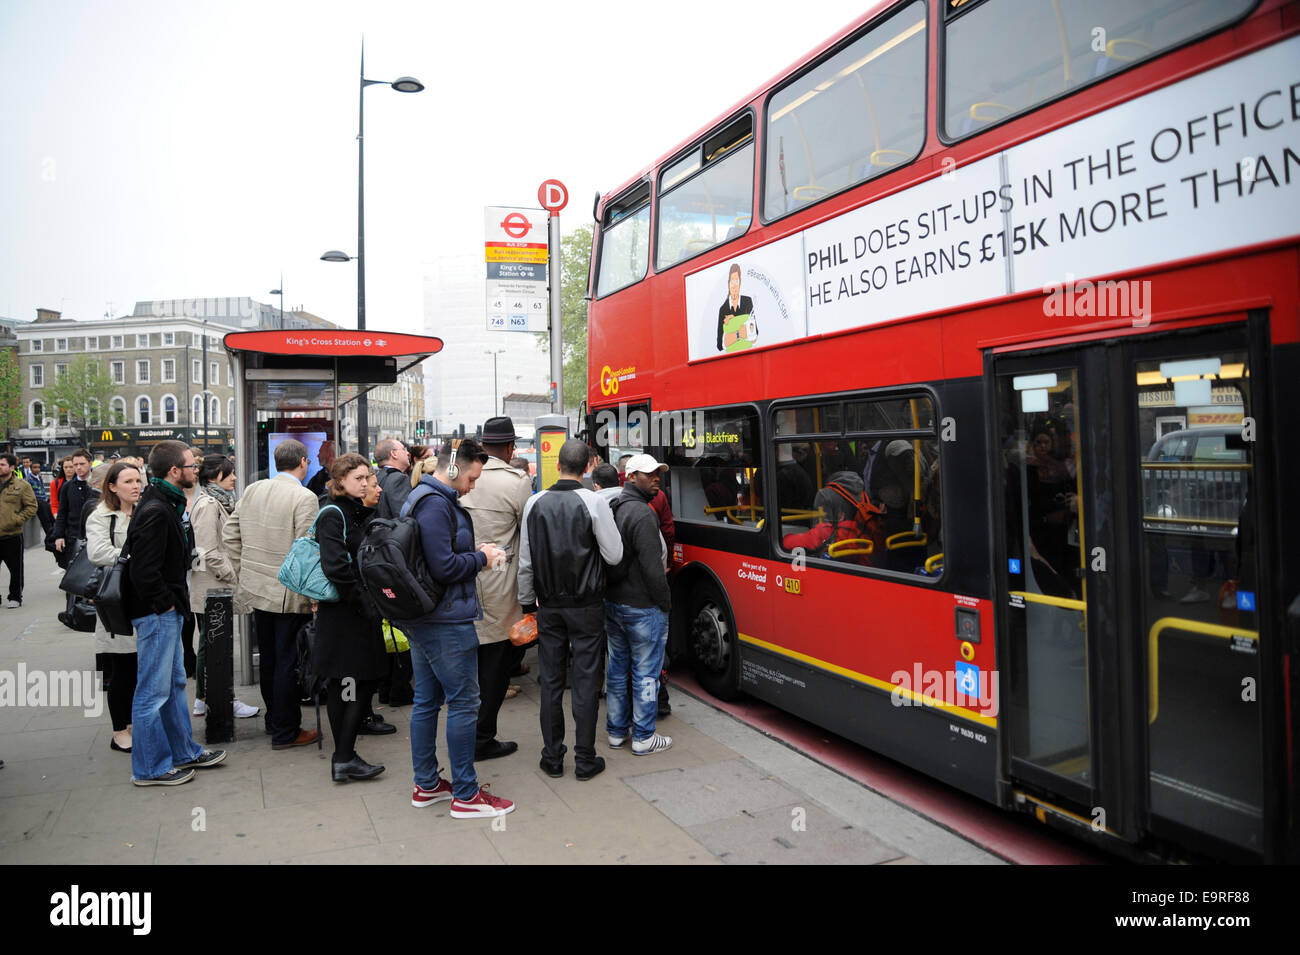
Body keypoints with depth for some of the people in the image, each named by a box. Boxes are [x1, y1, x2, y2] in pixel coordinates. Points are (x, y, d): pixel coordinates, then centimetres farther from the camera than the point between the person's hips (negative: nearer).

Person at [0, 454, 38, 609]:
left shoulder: (22, 486, -2)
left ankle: (15, 597, 19)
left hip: (12, 536, -3)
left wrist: (17, 520, -13)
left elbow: (31, 507, -3)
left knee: (15, 569, 6)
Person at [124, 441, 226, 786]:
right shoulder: (156, 511, -22)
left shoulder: (164, 504, 11)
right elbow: (144, 572, -27)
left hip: (166, 612, 11)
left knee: (174, 683, 19)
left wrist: (175, 599, 12)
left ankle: (185, 753, 31)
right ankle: (150, 768, 14)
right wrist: (165, 603, -16)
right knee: (154, 691, 1)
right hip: (156, 613, -11)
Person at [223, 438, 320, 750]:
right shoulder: (304, 497, -17)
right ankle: (285, 732, 13)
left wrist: (244, 572, 16)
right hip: (289, 594, -7)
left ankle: (274, 720, 34)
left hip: (256, 587, 7)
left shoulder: (252, 490, 4)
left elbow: (229, 534, 8)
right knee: (286, 662, 3)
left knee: (268, 659, 19)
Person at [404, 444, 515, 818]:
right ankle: (465, 794, 8)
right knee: (464, 702, -1)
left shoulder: (420, 498, 14)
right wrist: (481, 558, -9)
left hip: (422, 618, 11)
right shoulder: (436, 504, -19)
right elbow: (444, 567, -24)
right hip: (447, 620, -11)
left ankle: (426, 785, 28)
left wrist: (475, 553, 6)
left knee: (426, 700, 16)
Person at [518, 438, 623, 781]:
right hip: (586, 604, -3)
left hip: (549, 605, 3)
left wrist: (527, 601, 14)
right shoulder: (594, 502, -11)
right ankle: (585, 759, 11)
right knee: (585, 681, 4)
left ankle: (552, 758, 19)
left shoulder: (535, 503, 0)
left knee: (550, 681, 10)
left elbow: (525, 561, 5)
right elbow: (614, 555, -9)